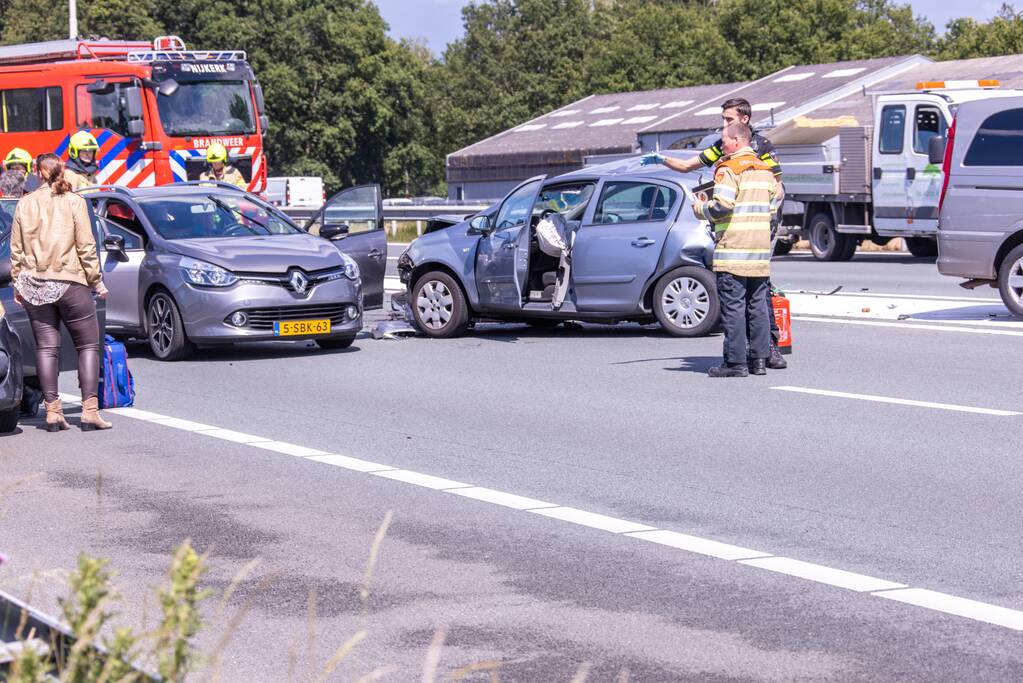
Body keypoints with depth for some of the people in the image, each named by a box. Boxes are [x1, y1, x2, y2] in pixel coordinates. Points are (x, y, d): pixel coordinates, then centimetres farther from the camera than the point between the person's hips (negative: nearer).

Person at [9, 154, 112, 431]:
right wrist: (96, 281, 1)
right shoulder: (74, 202, -4)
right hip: (70, 283, -3)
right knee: (88, 345, 4)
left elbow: (16, 249, 7)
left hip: (34, 286, 3)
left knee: (46, 348, 6)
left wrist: (17, 283, 15)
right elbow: (86, 246, -5)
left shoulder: (25, 203, 5)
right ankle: (89, 411, -5)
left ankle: (52, 411, 1)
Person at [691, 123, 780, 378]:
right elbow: (776, 198, 15)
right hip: (760, 251, 7)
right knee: (758, 306, 10)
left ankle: (736, 362, -5)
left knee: (733, 307, -4)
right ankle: (759, 359, 11)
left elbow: (723, 204, -19)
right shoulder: (765, 169, 14)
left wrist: (700, 208, -1)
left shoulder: (729, 168, -9)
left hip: (733, 250, -7)